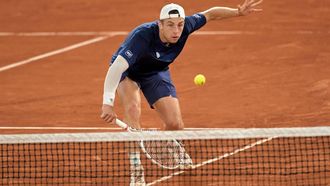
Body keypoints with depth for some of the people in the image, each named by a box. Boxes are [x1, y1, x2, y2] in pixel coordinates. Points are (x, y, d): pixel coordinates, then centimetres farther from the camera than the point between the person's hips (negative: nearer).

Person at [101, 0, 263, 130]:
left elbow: (210, 14, -8)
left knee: (175, 124, -4)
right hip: (127, 70, -5)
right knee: (133, 108, -35)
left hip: (156, 72, 5)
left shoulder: (185, 27, -27)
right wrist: (108, 103, -56)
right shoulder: (143, 36, -43)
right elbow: (116, 68, -47)